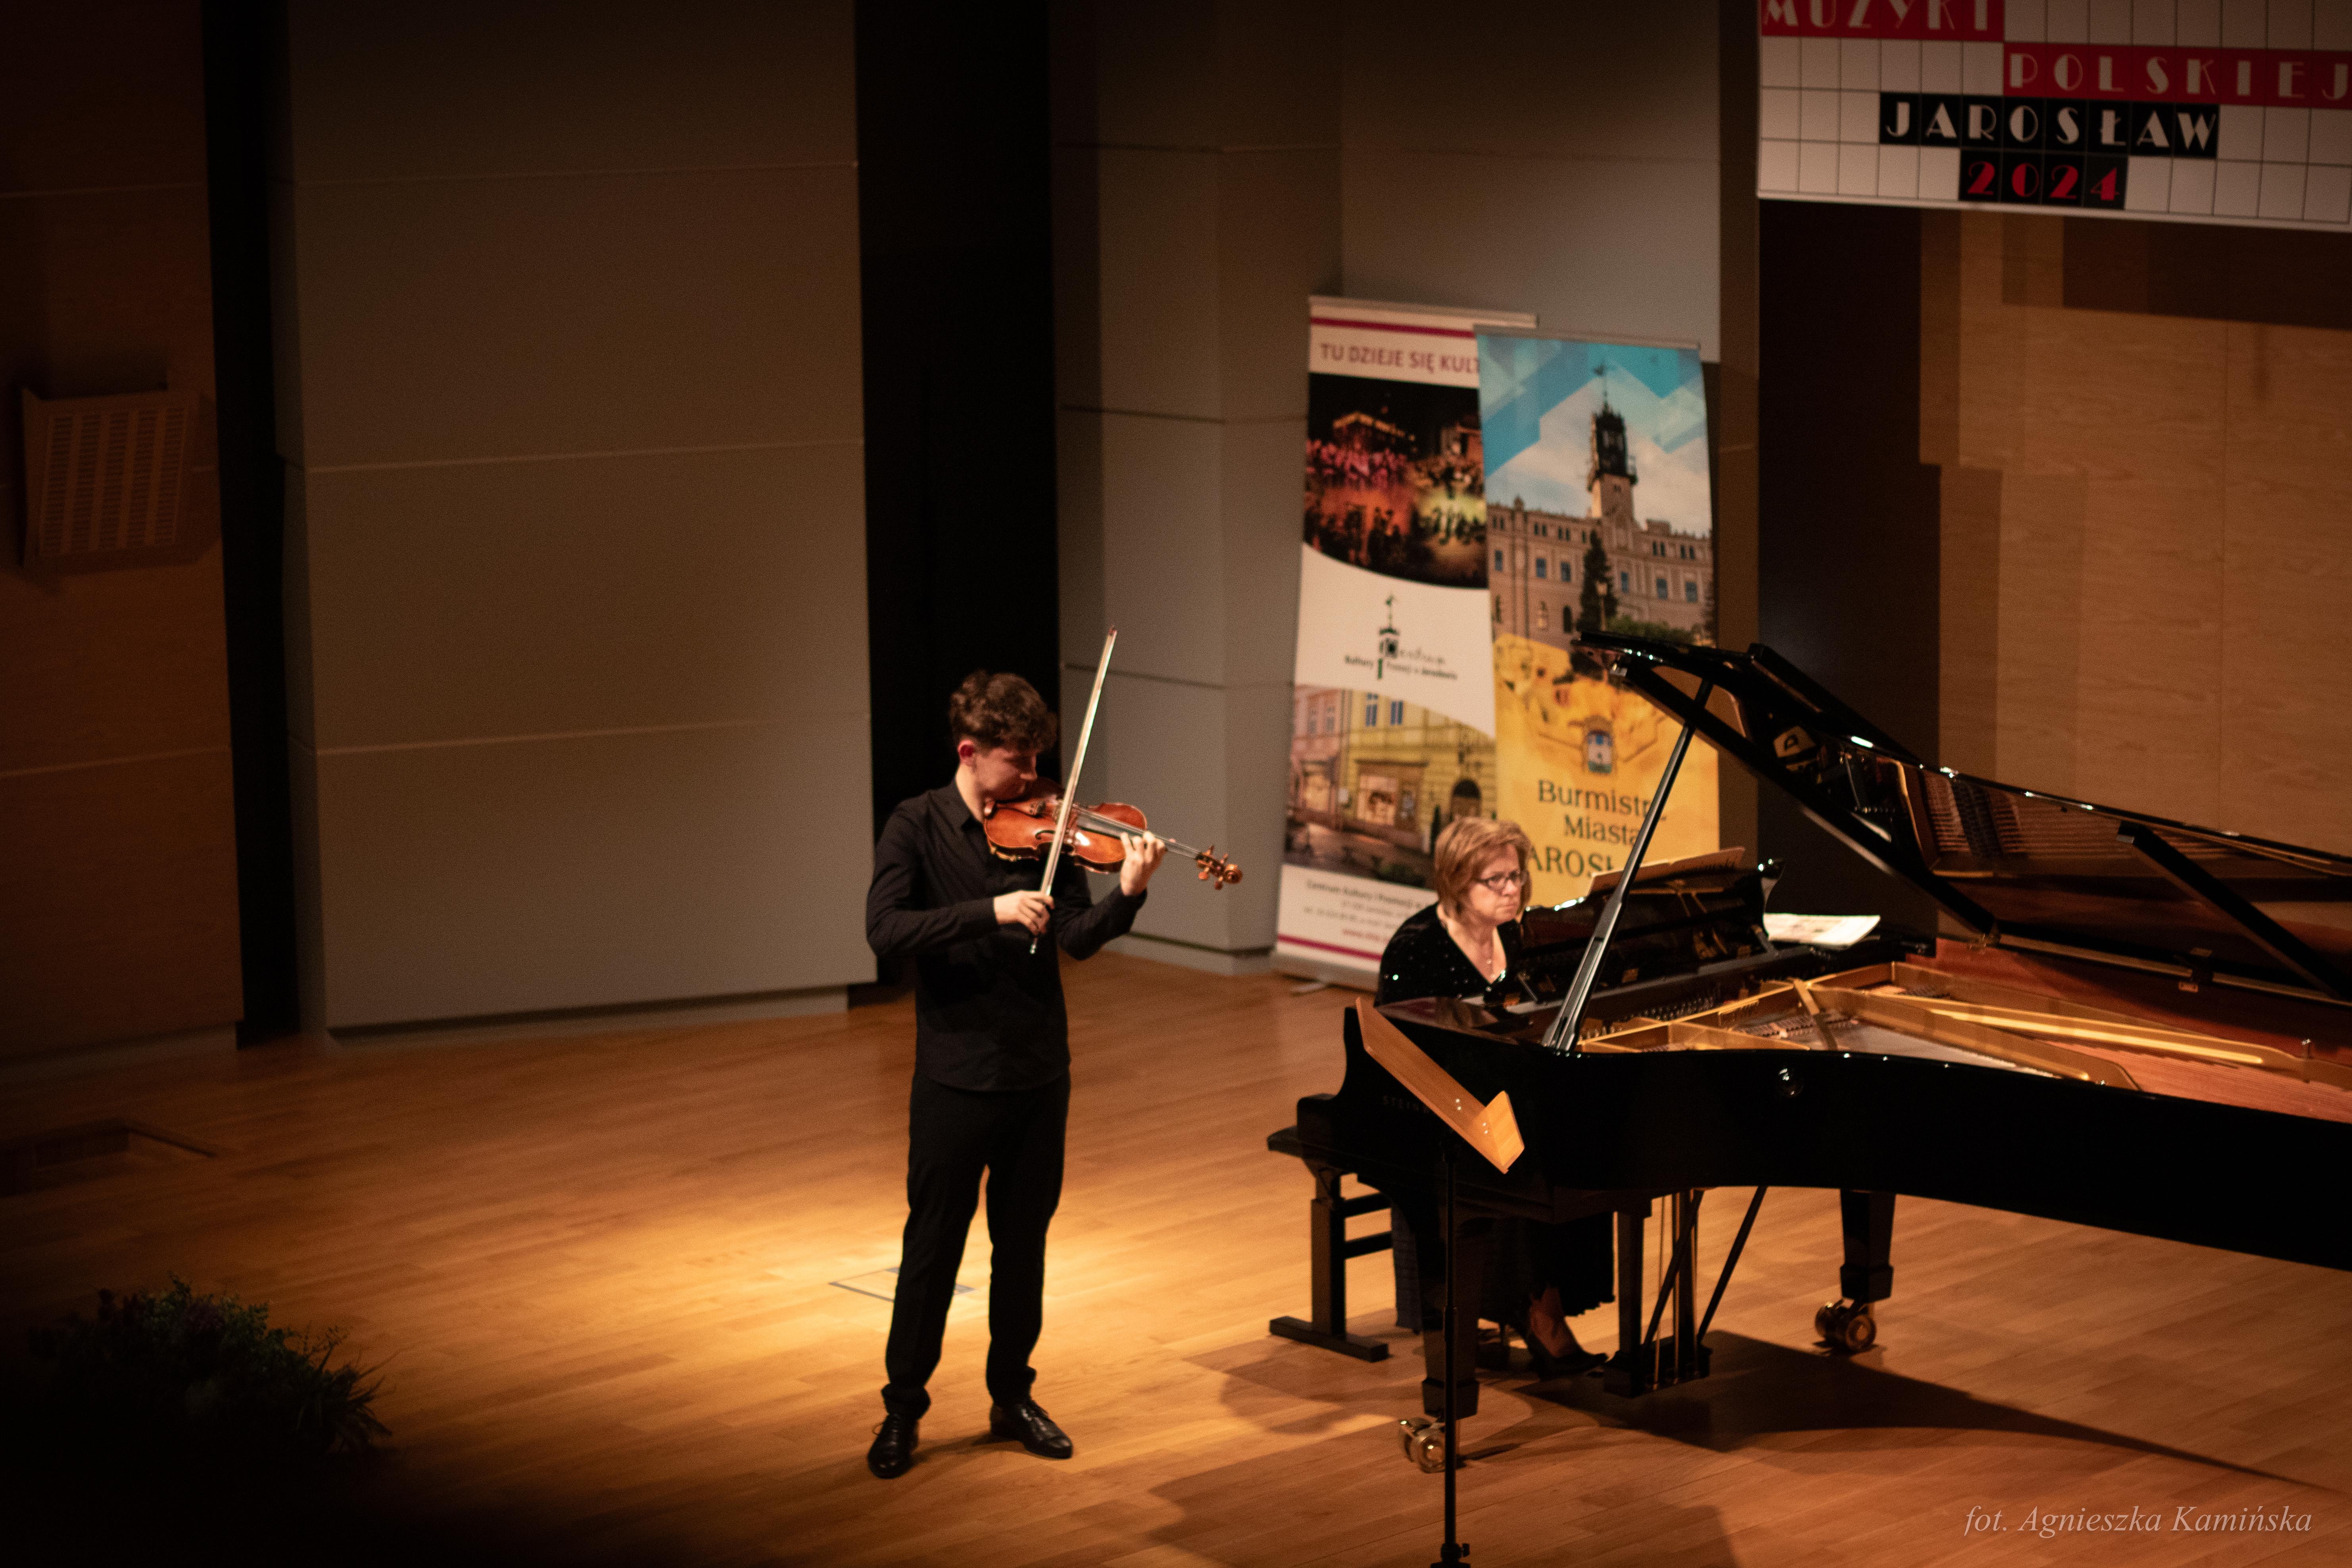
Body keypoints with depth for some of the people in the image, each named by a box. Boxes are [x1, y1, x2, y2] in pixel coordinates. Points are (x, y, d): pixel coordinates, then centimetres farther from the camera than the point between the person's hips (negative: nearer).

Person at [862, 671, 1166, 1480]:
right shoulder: (917, 827, -7)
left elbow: (1078, 939, -7)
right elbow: (886, 930, -21)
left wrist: (1128, 895, -27)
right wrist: (991, 912, -31)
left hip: (1039, 1072, 4)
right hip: (955, 1073, -3)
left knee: (1023, 1242, 13)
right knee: (933, 1245, 3)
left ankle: (1012, 1396, 26)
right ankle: (903, 1408, 15)